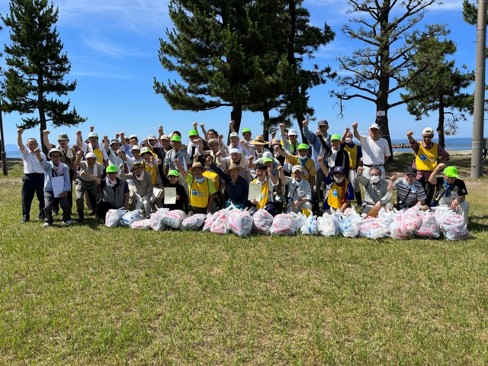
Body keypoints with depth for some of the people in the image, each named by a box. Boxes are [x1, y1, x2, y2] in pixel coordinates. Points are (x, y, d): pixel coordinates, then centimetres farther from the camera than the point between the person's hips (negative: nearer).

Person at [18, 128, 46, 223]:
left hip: (40, 177, 1)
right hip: (28, 177, 0)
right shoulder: (25, 153, 8)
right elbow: (20, 144, -11)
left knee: (42, 197, 6)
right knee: (26, 198, 2)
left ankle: (42, 215, 20)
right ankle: (25, 216, 11)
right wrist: (19, 134, -28)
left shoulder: (42, 155, 10)